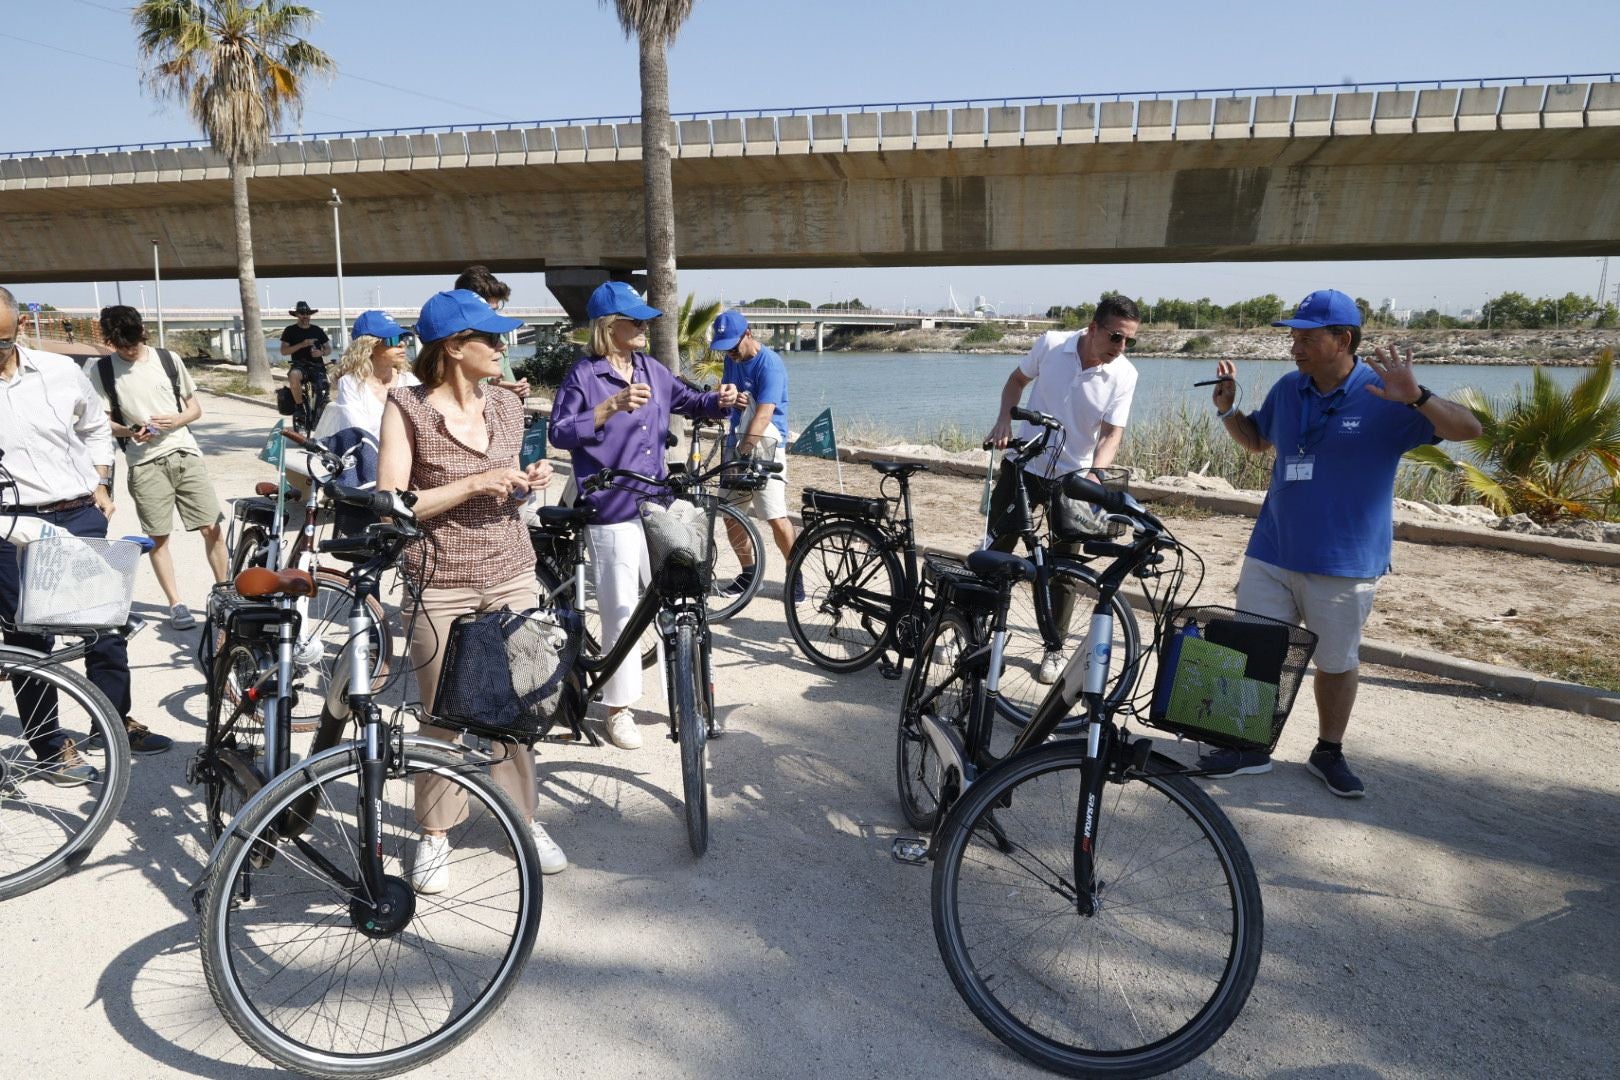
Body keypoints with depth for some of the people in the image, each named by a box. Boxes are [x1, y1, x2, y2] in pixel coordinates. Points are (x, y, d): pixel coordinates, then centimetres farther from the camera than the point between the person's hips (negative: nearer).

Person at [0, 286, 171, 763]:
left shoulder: (60, 371, 1)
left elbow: (96, 428, 16)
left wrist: (101, 484, 8)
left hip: (81, 515, 2)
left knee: (106, 621, 11)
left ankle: (114, 720, 31)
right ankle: (50, 746, 19)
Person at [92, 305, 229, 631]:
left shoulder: (168, 360, 7)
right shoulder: (101, 370, 3)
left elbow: (196, 409, 11)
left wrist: (176, 420, -9)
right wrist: (130, 431, -16)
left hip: (185, 454, 1)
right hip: (145, 463, -1)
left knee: (212, 527, -2)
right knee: (158, 536, 1)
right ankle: (176, 604, 11)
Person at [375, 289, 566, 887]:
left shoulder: (507, 408, 7)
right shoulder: (407, 408, -7)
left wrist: (527, 483, -1)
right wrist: (474, 484, -17)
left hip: (512, 576, 4)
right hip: (440, 586, -4)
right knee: (442, 716, 7)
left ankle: (523, 816, 28)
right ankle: (435, 832, 26)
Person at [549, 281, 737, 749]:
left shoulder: (651, 369, 12)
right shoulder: (584, 375, -5)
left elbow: (689, 401, 18)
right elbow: (559, 433, -11)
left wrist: (719, 400, -4)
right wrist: (611, 407, -22)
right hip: (611, 512, -5)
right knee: (621, 611, -1)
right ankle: (619, 709, 13)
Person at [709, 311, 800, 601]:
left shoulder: (770, 364, -16)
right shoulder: (732, 359, 9)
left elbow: (763, 414, -25)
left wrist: (745, 449, -35)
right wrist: (731, 397, -6)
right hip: (738, 445, 8)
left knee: (776, 518, -14)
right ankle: (748, 571, 24)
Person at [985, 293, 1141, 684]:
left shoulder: (1124, 375, -12)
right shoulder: (1051, 344, -11)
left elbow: (1112, 433, -12)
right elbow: (1017, 379, 7)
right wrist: (1004, 420, -9)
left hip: (1072, 476, 0)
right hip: (1022, 465, 0)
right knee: (996, 549, 5)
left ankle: (1055, 648, 21)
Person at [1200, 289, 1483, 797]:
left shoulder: (1384, 396, -11)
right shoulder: (1288, 389, 3)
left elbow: (1468, 429, -16)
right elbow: (1255, 440, 19)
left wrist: (1416, 397, -33)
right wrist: (1227, 409, 0)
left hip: (1345, 562, -4)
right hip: (1271, 551, 4)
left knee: (1337, 663, 11)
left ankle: (1329, 752, 31)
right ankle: (1251, 748, 24)